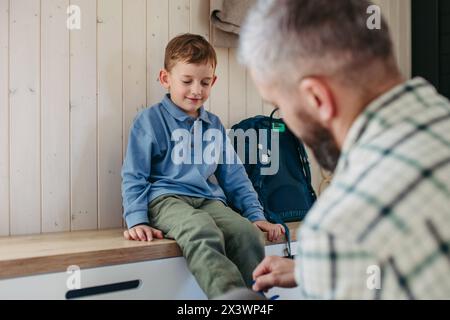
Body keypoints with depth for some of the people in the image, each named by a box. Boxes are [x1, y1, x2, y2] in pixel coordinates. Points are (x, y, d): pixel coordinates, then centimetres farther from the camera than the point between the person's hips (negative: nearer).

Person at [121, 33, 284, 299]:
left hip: (209, 201, 5)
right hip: (166, 199, -5)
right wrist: (137, 220, -11)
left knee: (249, 234, -27)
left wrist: (256, 215, 14)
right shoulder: (150, 120, 6)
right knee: (203, 234, -39)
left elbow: (235, 176, 23)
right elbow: (133, 177, 2)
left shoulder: (215, 125, 21)